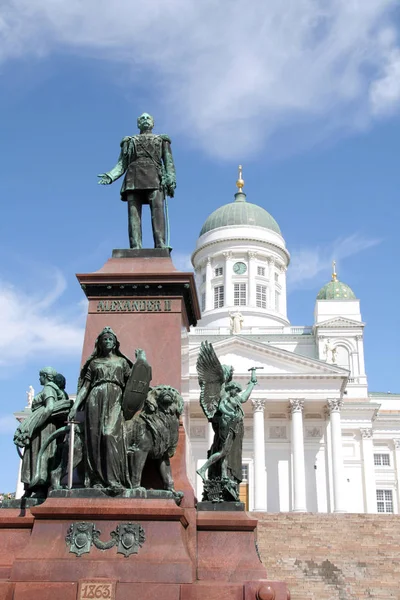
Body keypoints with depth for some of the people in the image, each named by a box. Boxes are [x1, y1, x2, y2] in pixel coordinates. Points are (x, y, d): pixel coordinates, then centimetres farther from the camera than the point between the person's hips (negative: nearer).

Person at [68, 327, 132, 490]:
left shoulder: (122, 361, 20)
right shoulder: (94, 362, 19)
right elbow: (85, 386, 12)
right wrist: (75, 406, 3)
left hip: (115, 399, -1)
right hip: (95, 399, 1)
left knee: (112, 434, -18)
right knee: (94, 437, -8)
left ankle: (114, 480, -24)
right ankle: (97, 480, -8)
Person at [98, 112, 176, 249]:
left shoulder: (162, 140, 26)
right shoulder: (129, 141, 28)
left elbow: (169, 162, 13)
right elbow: (122, 164, 18)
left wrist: (171, 180, -7)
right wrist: (110, 176, -2)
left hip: (155, 178, -1)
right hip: (134, 178, 2)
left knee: (157, 209, -20)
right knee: (133, 213, -13)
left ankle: (161, 247, -34)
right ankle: (135, 249, -24)